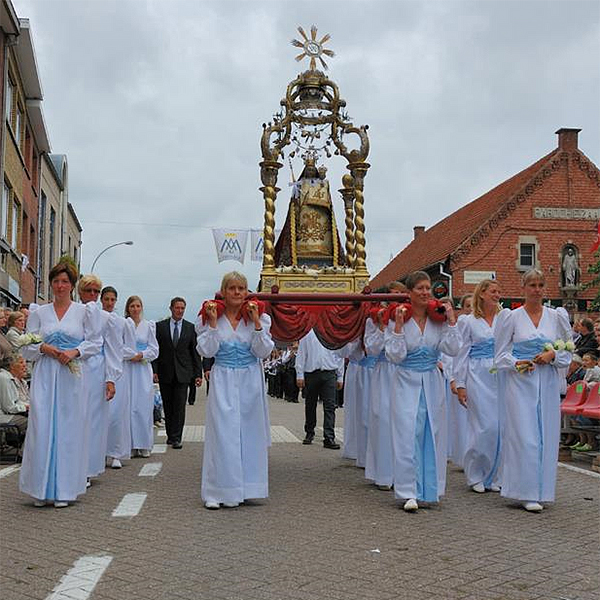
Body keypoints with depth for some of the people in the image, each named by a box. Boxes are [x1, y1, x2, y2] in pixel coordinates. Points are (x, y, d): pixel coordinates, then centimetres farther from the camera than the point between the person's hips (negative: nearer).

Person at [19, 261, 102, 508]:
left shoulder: (84, 311, 5)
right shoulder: (39, 313, 8)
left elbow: (95, 342, 4)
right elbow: (26, 347, 9)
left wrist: (75, 352, -11)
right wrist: (43, 348, -9)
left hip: (71, 376, -1)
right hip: (45, 376, 1)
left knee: (68, 428, 0)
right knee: (42, 427, -5)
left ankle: (64, 489, 8)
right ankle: (41, 488, 6)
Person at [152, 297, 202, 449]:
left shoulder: (191, 328, 5)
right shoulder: (160, 326, 4)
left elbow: (195, 352, 5)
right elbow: (155, 350, 3)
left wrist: (198, 374, 1)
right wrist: (154, 371, -6)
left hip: (183, 373, -1)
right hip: (165, 373, 1)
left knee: (180, 406, -5)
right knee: (168, 407, 8)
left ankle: (176, 438, -2)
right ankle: (170, 434, 21)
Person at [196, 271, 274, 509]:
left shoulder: (258, 317, 3)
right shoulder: (211, 316, 1)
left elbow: (263, 351, -6)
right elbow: (206, 351, -7)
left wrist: (256, 322, -14)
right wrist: (213, 323, -14)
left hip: (250, 382, 2)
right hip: (223, 382, -2)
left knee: (249, 432, 5)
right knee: (222, 434, -5)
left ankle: (244, 488, 17)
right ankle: (217, 492, 1)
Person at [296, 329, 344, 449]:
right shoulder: (307, 332, 4)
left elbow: (340, 356, 11)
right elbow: (301, 354, 4)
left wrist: (340, 377, 9)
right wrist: (300, 375, -2)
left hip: (329, 373, 0)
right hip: (311, 373, 0)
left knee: (330, 406, -7)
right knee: (310, 405, 11)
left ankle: (329, 438, -7)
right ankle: (309, 433, 26)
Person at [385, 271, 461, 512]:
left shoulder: (438, 318, 3)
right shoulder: (398, 319, -5)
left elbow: (453, 350, -5)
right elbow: (395, 356, -11)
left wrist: (451, 321, -10)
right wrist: (398, 327, -18)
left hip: (432, 383, 3)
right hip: (407, 383, -3)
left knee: (432, 434, 7)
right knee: (408, 435, -8)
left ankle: (429, 490, 20)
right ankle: (410, 493, -4)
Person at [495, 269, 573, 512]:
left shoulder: (556, 316, 8)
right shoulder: (512, 317, 0)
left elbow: (567, 351, 11)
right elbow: (501, 353, 2)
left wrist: (553, 355, -9)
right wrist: (517, 364, -16)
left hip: (548, 383, 3)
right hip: (520, 382, -3)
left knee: (546, 436, 4)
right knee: (525, 436, -7)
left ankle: (541, 490, 16)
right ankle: (527, 494, -2)